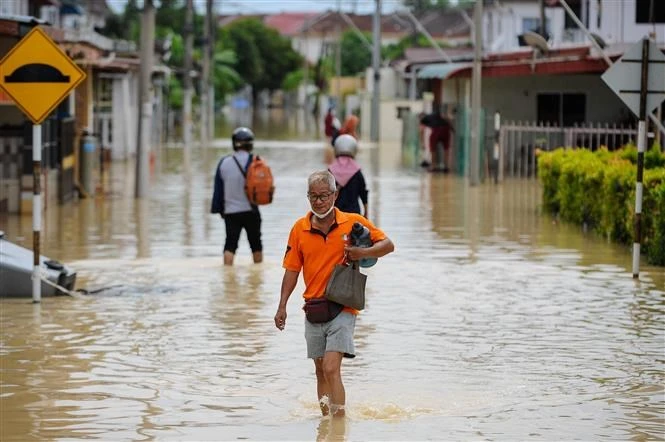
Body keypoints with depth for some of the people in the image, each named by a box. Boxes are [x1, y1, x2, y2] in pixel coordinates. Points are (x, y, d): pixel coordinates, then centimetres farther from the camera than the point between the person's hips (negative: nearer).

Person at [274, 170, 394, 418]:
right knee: (321, 372, 12)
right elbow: (292, 270, 9)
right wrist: (282, 306, 2)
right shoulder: (299, 229, 5)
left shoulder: (353, 222, -2)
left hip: (342, 307, -4)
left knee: (331, 369, -17)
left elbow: (387, 244, 3)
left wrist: (363, 253, -16)